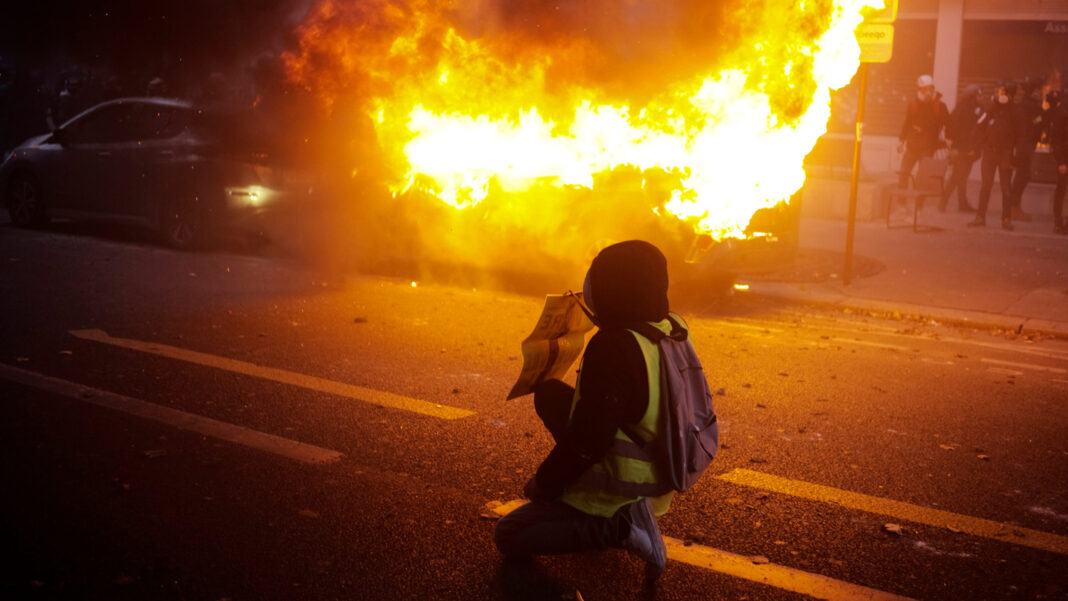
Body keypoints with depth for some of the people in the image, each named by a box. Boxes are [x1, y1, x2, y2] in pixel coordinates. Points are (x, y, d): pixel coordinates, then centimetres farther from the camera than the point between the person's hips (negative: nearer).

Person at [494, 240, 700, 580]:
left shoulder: (612, 348, -30)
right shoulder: (674, 330, -5)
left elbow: (586, 443, -27)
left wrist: (542, 484, -11)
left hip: (616, 493, -8)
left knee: (507, 537, 5)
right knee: (549, 392, 17)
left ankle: (620, 526, -9)